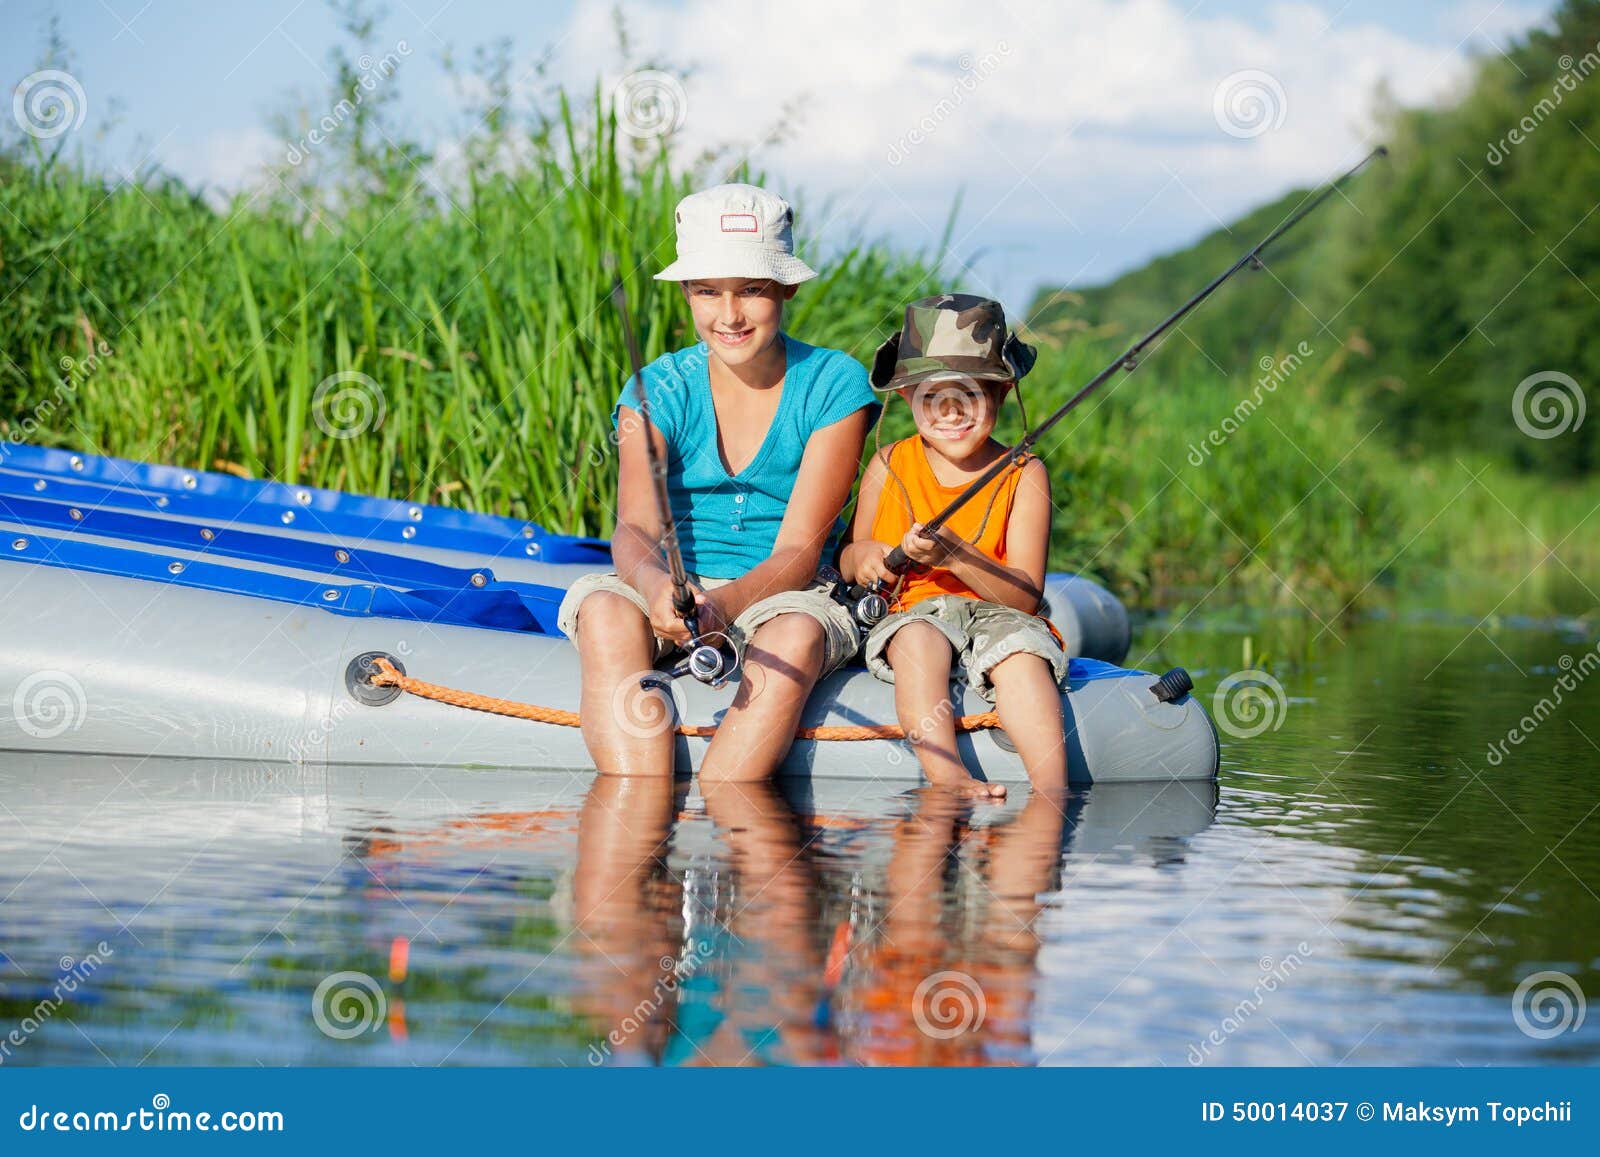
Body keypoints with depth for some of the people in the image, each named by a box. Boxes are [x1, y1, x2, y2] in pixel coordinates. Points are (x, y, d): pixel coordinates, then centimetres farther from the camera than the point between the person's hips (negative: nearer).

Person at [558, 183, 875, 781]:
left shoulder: (834, 384, -5)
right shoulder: (660, 389, 0)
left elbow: (798, 547, -12)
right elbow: (634, 530, -16)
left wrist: (727, 604, -34)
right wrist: (655, 585, -41)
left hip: (785, 598, -1)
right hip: (668, 593, 1)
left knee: (795, 638, -36)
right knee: (605, 611, -31)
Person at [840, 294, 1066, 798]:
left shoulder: (1023, 475, 0)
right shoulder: (889, 467, 8)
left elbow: (1026, 595, -9)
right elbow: (846, 558, 18)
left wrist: (955, 554, -25)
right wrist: (862, 557, -8)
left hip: (997, 613, -1)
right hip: (910, 612, 1)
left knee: (1022, 654, -35)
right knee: (919, 639, -35)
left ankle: (1052, 793, -46)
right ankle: (946, 774, -49)